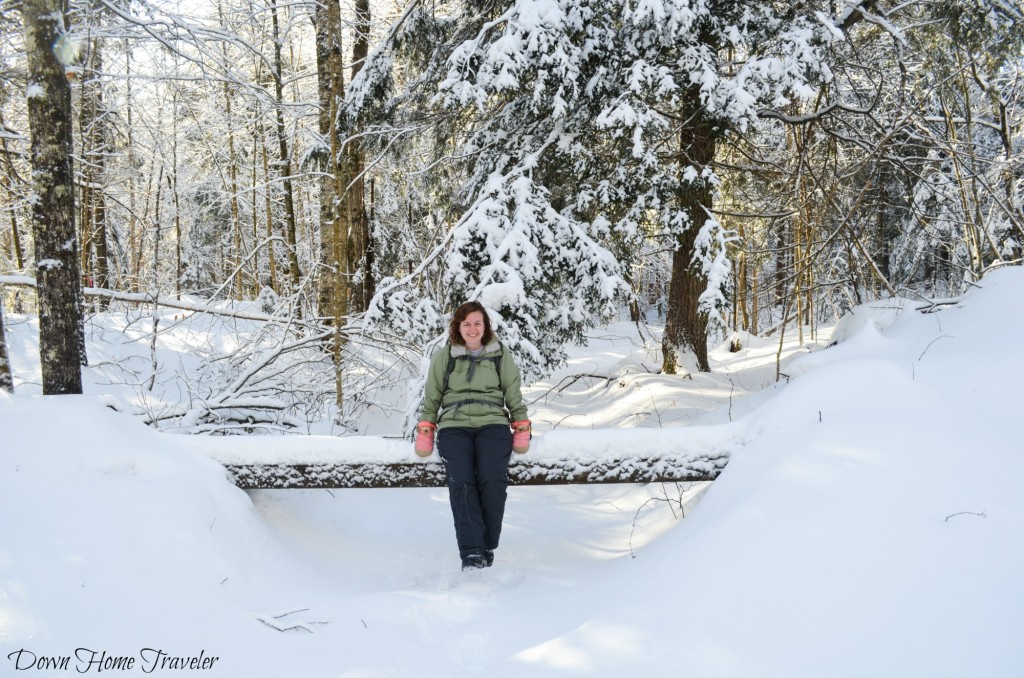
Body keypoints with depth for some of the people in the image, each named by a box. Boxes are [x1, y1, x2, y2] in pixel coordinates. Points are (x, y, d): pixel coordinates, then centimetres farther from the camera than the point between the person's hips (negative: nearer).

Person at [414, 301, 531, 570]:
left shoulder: (501, 354, 11)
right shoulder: (443, 357, 11)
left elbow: (514, 395, 16)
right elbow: (431, 398, 17)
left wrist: (522, 430, 12)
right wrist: (424, 433, 13)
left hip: (493, 425, 0)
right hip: (454, 427, 0)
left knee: (492, 481, -24)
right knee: (461, 484, -23)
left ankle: (487, 548, -11)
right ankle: (471, 552, -25)